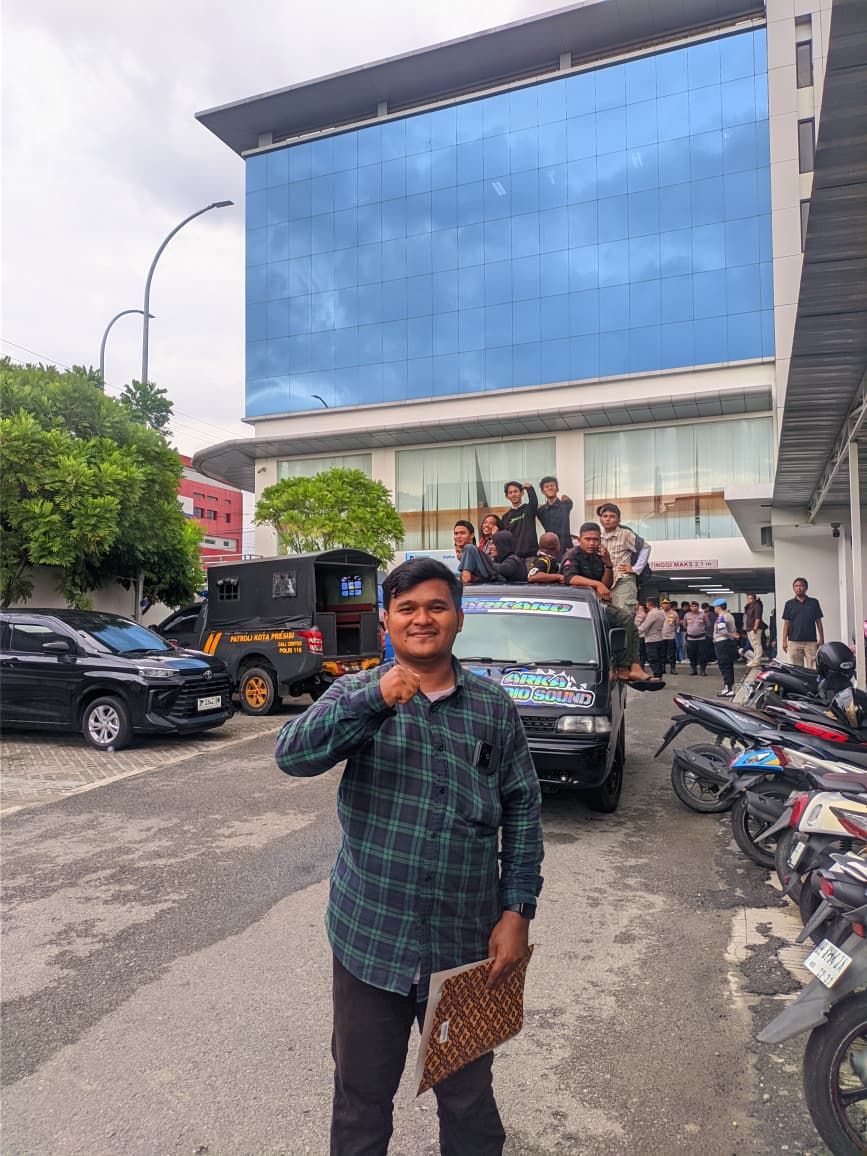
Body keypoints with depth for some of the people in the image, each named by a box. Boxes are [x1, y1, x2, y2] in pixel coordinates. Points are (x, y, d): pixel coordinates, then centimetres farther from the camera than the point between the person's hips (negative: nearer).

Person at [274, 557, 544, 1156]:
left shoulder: (495, 707, -1)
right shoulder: (357, 694, -4)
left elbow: (523, 810, 2)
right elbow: (293, 755, -20)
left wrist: (517, 910, -3)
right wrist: (376, 698, -30)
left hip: (467, 944, 1)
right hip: (370, 940, 0)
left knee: (469, 1094, 20)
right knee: (362, 1094, 19)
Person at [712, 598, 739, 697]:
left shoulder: (721, 617, -14)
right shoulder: (730, 616, 15)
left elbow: (722, 631, -25)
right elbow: (734, 629, 21)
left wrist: (731, 636, -12)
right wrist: (733, 635, 6)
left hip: (722, 643, -9)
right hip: (731, 643, 9)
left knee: (724, 667, -7)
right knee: (730, 667, 13)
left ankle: (728, 689, -7)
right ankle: (731, 688, 18)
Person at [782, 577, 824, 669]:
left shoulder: (814, 602, 8)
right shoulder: (789, 604, 8)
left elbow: (818, 622, 8)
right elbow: (786, 623, 7)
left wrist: (821, 639, 3)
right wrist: (784, 640, 0)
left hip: (811, 642, 0)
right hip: (794, 642, 0)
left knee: (813, 669, -4)